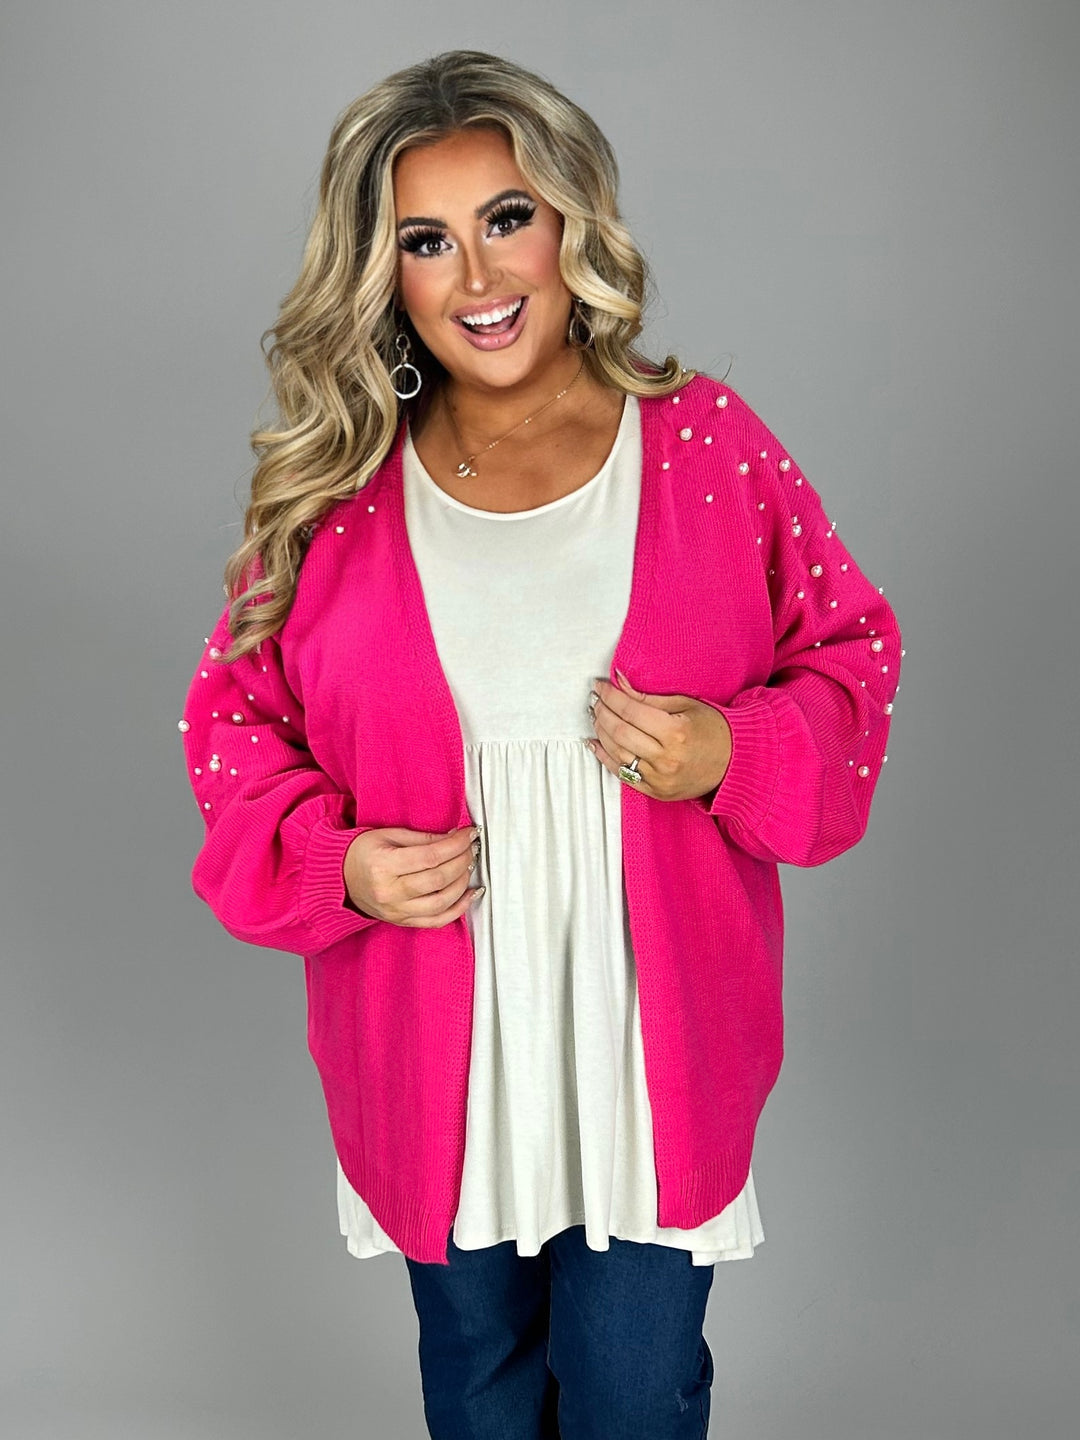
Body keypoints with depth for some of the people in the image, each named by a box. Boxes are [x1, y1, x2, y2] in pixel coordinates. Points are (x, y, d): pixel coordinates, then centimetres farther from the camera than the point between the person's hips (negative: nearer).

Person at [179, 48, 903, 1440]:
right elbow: (234, 713, 4)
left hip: (653, 1038, -1)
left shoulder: (707, 443, -7)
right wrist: (334, 858, -14)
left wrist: (734, 752, -19)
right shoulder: (333, 488, -5)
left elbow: (851, 657, 0)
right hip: (434, 1047, 2)